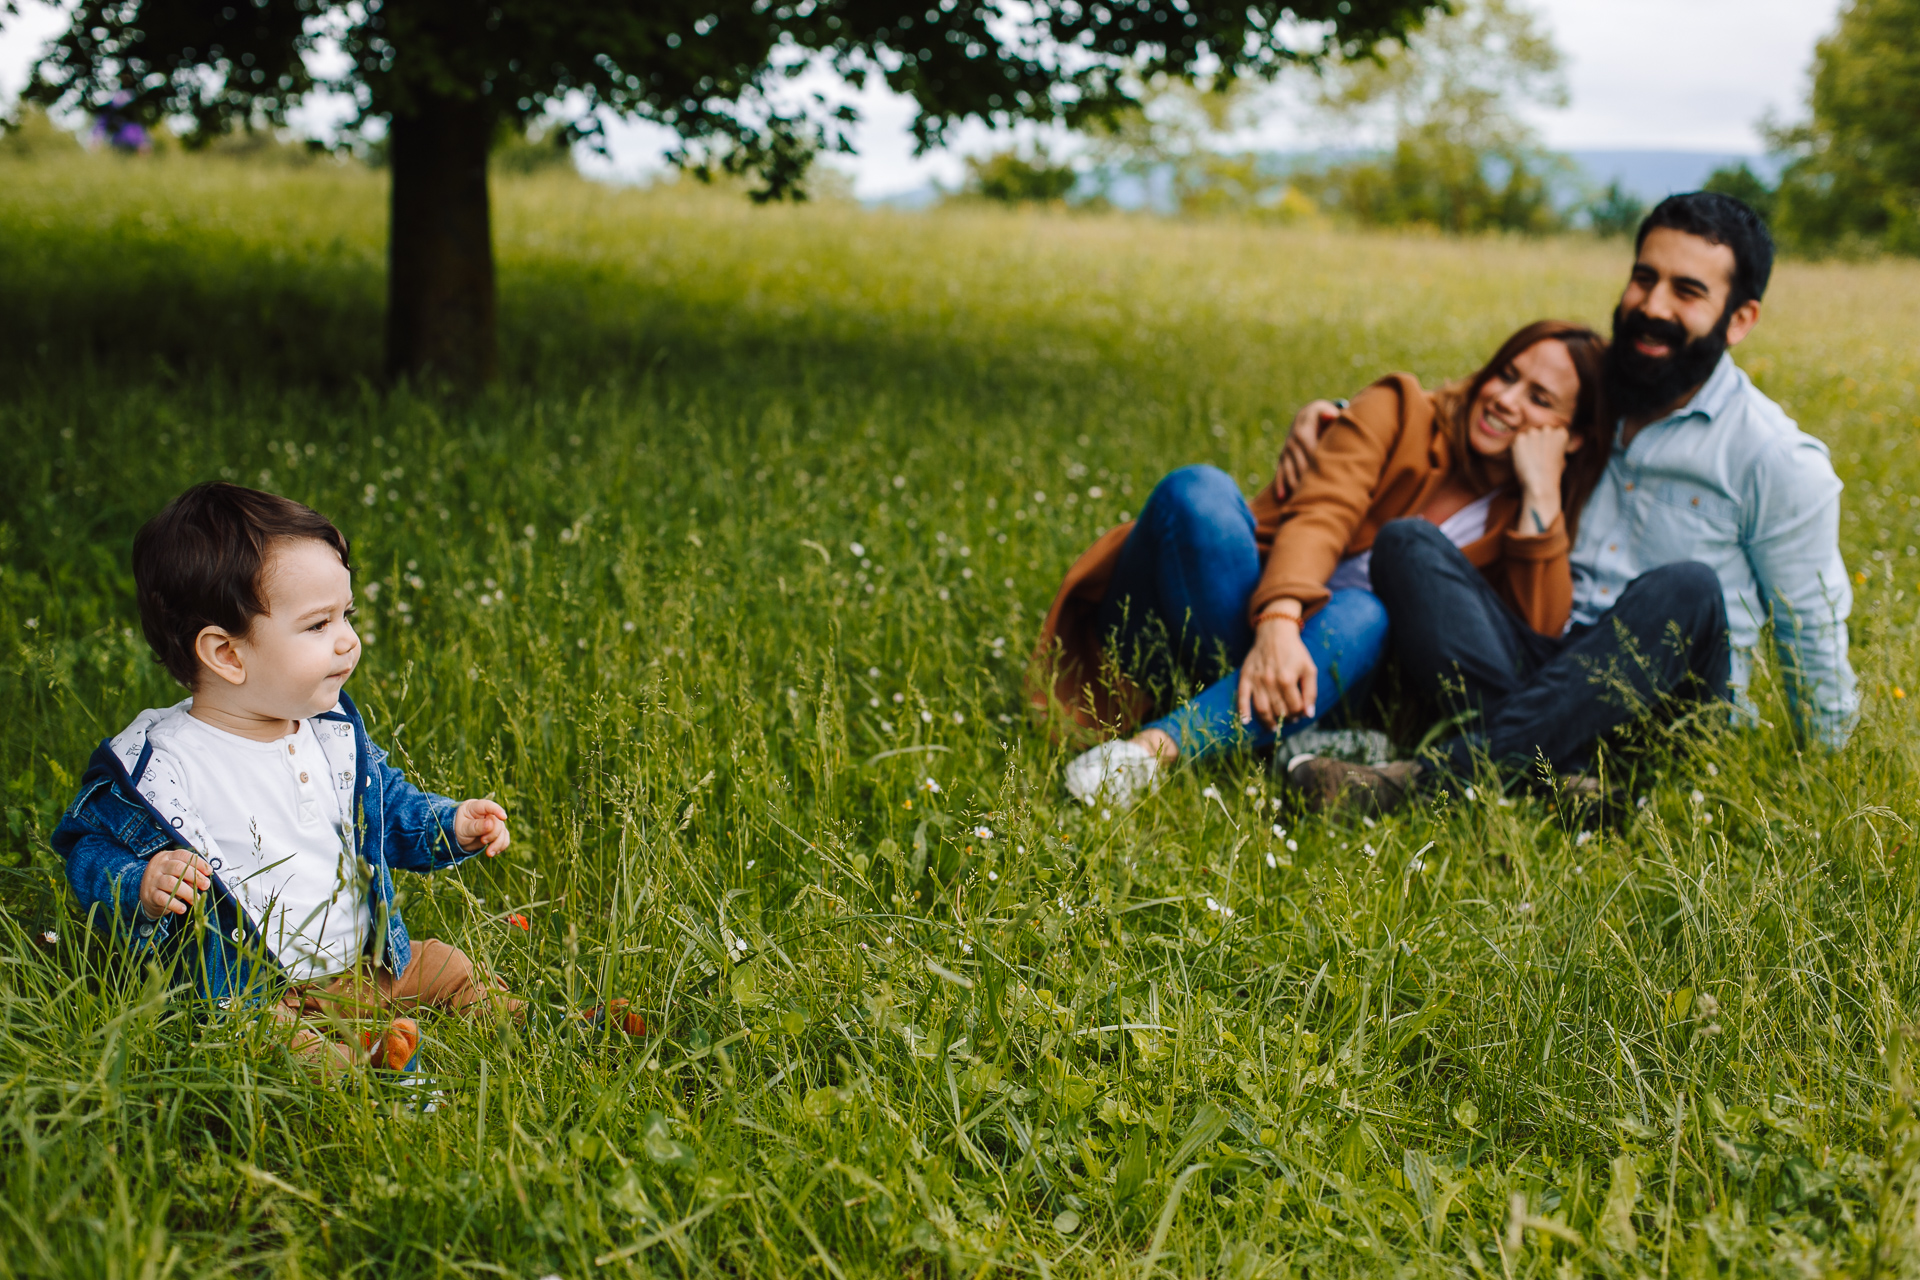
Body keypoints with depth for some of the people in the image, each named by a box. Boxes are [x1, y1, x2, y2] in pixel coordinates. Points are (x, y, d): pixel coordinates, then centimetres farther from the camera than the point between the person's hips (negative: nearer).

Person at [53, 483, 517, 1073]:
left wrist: (450, 826, 7)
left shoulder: (334, 731, 7)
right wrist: (140, 886, -26)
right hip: (248, 991, -7)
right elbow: (90, 849, -5)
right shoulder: (155, 764, -14)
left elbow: (388, 808, 23)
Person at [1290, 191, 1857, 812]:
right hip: (1537, 668, 4)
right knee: (1405, 541, -17)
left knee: (1686, 589, -35)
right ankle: (1549, 769, -39)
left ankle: (1432, 777, -45)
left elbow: (1815, 646, 6)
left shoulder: (1781, 463, 1)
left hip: (1662, 709, -3)